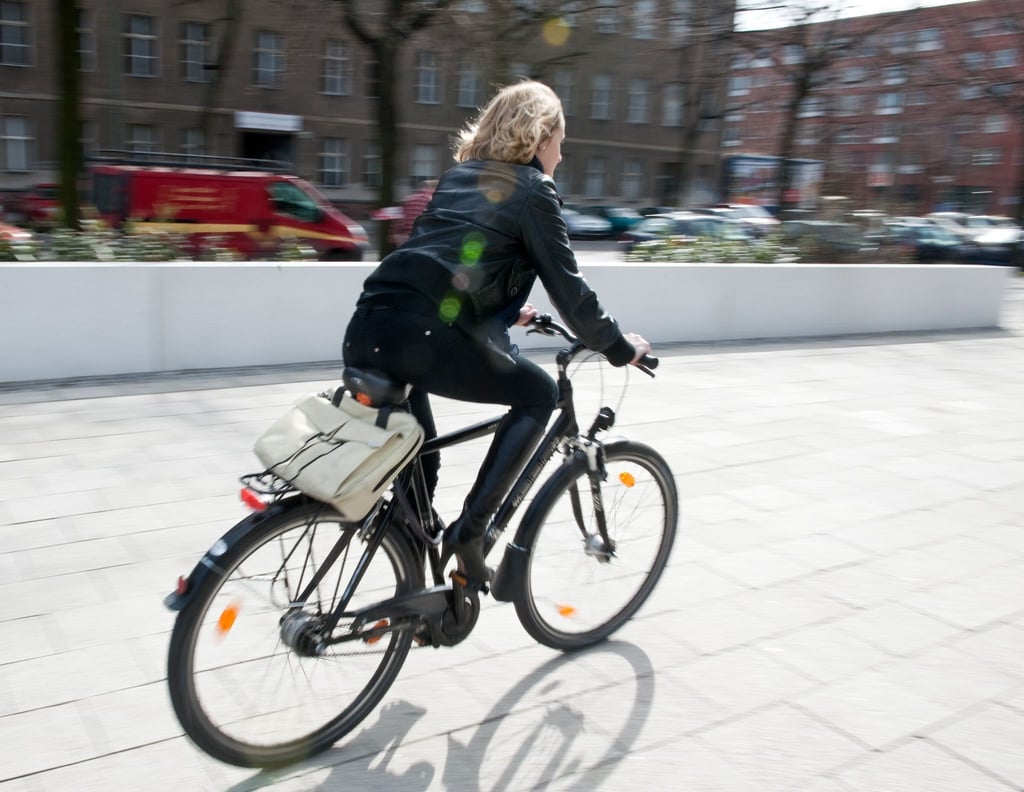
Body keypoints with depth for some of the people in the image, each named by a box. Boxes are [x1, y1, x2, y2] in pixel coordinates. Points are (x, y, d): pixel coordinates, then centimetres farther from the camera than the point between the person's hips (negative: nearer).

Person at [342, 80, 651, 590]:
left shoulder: (457, 176, 28)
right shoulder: (533, 190, 7)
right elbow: (567, 286, 5)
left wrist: (507, 311, 51)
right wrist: (619, 347, 18)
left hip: (364, 334, 8)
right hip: (420, 337, -8)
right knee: (538, 393, 10)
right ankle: (469, 532, 3)